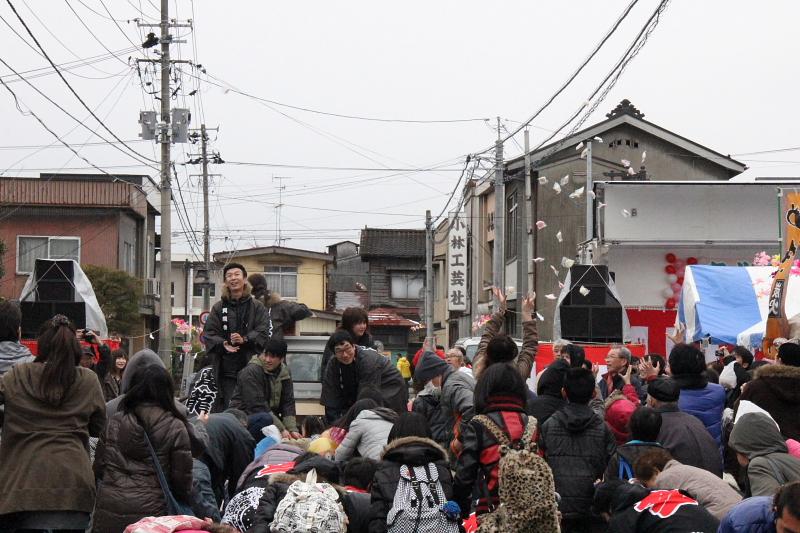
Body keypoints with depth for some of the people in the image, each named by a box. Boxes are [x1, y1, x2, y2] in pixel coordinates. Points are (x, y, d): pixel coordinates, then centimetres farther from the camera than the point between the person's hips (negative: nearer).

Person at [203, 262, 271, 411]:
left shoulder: (257, 307, 9)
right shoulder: (218, 308, 13)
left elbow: (263, 333, -2)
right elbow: (209, 333, 5)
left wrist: (245, 339, -19)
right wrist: (223, 344, -15)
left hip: (251, 367, -1)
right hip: (226, 370, 1)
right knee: (227, 410, -4)